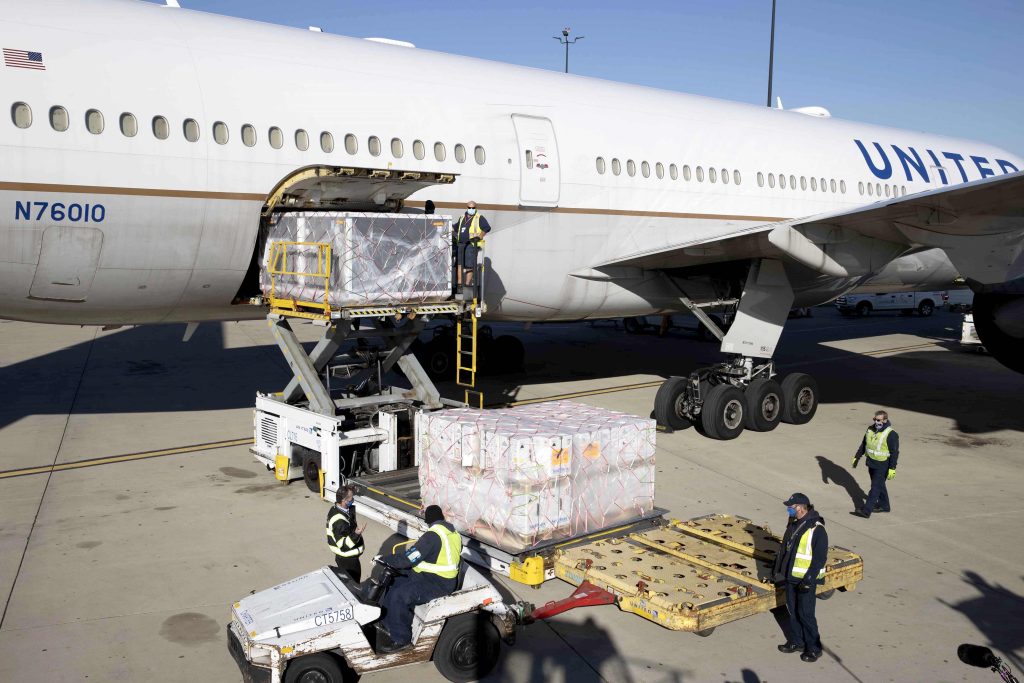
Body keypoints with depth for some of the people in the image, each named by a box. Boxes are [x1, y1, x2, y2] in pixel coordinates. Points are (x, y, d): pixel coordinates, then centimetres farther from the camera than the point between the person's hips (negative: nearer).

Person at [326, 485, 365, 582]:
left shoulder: (335, 509, -3)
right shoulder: (339, 521, -35)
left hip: (342, 555, 9)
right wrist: (356, 534, -44)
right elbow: (343, 544, -34)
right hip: (347, 558, -9)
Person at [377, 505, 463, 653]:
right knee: (394, 582, 11)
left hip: (437, 585, -10)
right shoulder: (454, 533, 9)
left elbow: (407, 559, -20)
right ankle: (388, 624, 18)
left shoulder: (433, 535, -20)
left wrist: (385, 559, -7)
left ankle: (401, 639, -10)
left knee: (398, 595, -21)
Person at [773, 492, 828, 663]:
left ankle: (814, 648, 14)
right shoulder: (793, 524, 5)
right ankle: (796, 641, 30)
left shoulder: (816, 529, -20)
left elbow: (820, 557, -19)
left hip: (806, 579, -8)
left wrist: (809, 580, -20)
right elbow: (784, 548, 16)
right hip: (790, 577, 8)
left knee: (805, 614, -1)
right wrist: (777, 570, 15)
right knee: (793, 611, 16)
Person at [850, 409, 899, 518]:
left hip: (882, 465, -7)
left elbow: (895, 452, -17)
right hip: (871, 463, 7)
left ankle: (866, 511, -5)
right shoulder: (870, 429, 3)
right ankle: (884, 506, 36)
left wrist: (892, 468, -19)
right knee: (879, 485, 20)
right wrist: (857, 457, 15)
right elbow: (863, 444, 15)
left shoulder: (891, 434, -18)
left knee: (875, 487, -5)